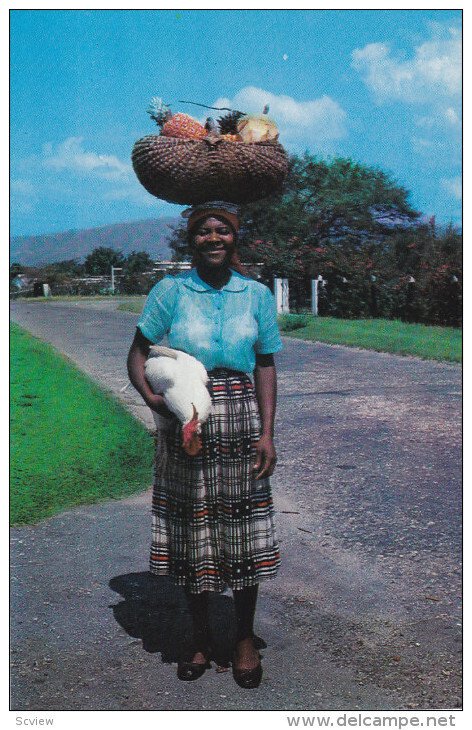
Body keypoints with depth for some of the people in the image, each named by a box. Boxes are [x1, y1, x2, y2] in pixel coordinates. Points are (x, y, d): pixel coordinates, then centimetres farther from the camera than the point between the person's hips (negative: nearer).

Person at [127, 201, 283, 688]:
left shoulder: (257, 295, 7)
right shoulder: (170, 291, 3)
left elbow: (266, 367, 6)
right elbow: (138, 353, 3)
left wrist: (267, 434, -2)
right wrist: (150, 396, -17)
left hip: (241, 422, 1)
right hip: (186, 422, 0)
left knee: (242, 530, 5)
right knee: (191, 531, 7)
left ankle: (245, 640, 24)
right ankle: (201, 640, 27)